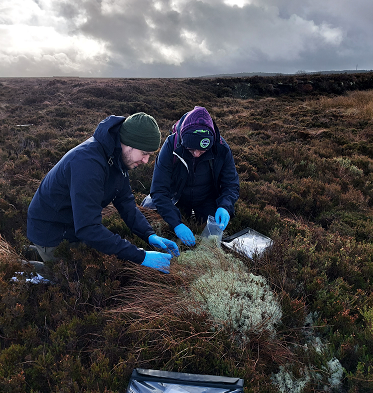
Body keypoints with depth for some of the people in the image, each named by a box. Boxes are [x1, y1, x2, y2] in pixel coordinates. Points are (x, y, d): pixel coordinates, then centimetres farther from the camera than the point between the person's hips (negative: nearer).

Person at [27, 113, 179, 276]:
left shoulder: (118, 157, -8)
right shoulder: (87, 162, -37)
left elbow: (125, 201, -2)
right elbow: (87, 228, -41)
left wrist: (150, 235, -16)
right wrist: (141, 257, -40)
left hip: (78, 225, 8)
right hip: (51, 231, -8)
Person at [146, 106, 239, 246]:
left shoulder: (221, 149, -25)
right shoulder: (171, 146, -30)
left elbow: (231, 185, -16)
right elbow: (159, 191, -32)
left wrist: (225, 207, -39)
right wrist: (176, 223, -44)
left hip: (206, 201, 1)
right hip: (176, 197, 0)